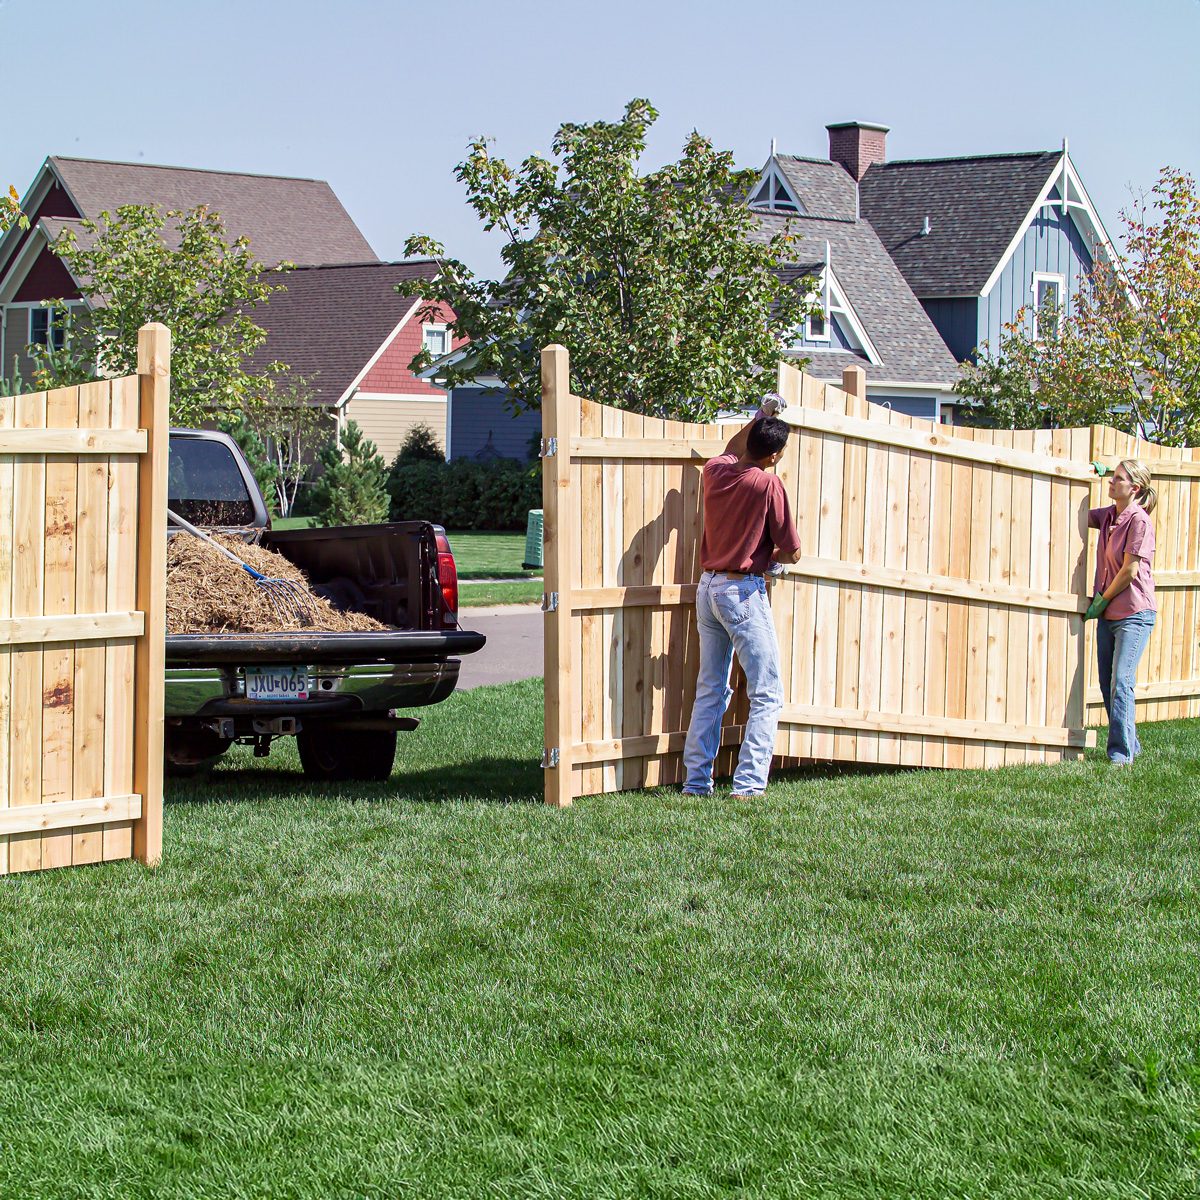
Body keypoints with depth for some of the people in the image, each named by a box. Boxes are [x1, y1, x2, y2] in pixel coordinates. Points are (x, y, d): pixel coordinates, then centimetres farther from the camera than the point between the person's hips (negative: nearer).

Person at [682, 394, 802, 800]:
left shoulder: (715, 471, 2)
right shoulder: (768, 484, -15)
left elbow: (731, 450, 31)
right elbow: (791, 551, -9)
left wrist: (760, 417, 30)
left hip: (708, 586, 7)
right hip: (743, 591, -7)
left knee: (710, 691, 14)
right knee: (767, 695, -1)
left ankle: (695, 782, 14)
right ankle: (748, 784, -9)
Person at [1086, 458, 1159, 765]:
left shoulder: (1139, 521, -13)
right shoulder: (1108, 515, 9)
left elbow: (1130, 570, -15)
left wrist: (1101, 600, -7)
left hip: (1134, 613, -8)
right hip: (1108, 613, 8)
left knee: (1121, 682, -13)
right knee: (1108, 684, 10)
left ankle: (1121, 752, -10)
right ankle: (1130, 744, 22)